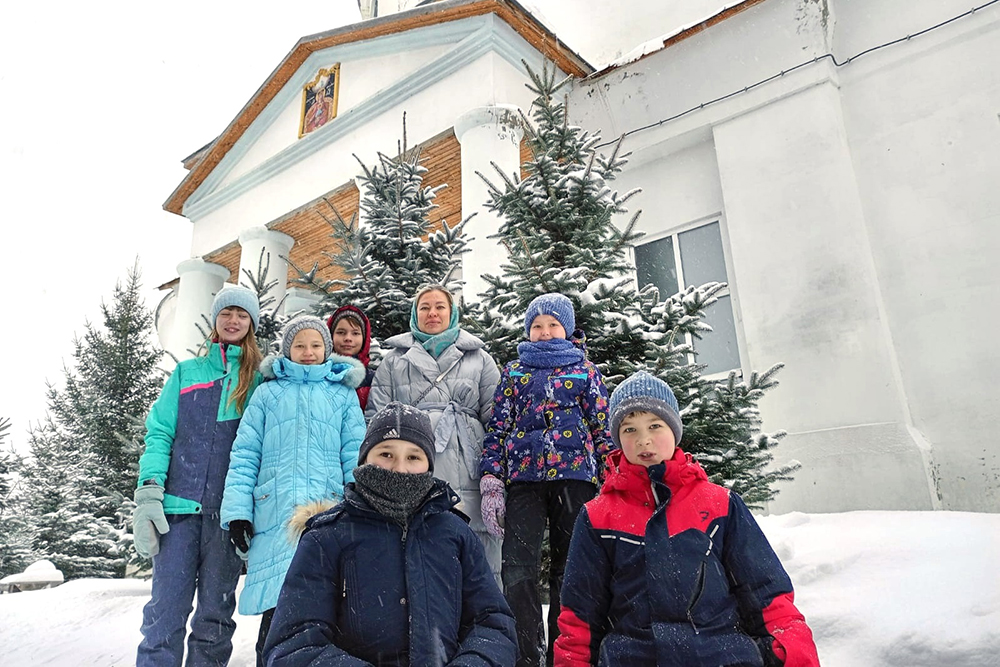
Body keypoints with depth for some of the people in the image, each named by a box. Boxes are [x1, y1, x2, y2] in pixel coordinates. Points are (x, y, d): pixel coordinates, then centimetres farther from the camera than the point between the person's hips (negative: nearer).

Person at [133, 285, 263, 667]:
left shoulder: (261, 379, 9)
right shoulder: (186, 373, 14)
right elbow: (159, 433, 7)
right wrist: (149, 492, -7)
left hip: (228, 511, -1)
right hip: (179, 505, 1)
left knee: (215, 612, 6)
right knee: (165, 610, -1)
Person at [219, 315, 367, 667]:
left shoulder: (343, 394, 14)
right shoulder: (268, 392, 14)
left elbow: (355, 455, 7)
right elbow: (245, 455, 7)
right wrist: (237, 511, -3)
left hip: (328, 510, 0)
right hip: (275, 514, 0)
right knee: (275, 608, -4)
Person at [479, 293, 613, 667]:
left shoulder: (585, 370, 13)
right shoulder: (514, 371, 15)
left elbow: (602, 427, 10)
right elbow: (497, 428, 10)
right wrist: (490, 485, -1)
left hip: (575, 476, 0)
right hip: (524, 480, 1)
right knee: (518, 573, -9)